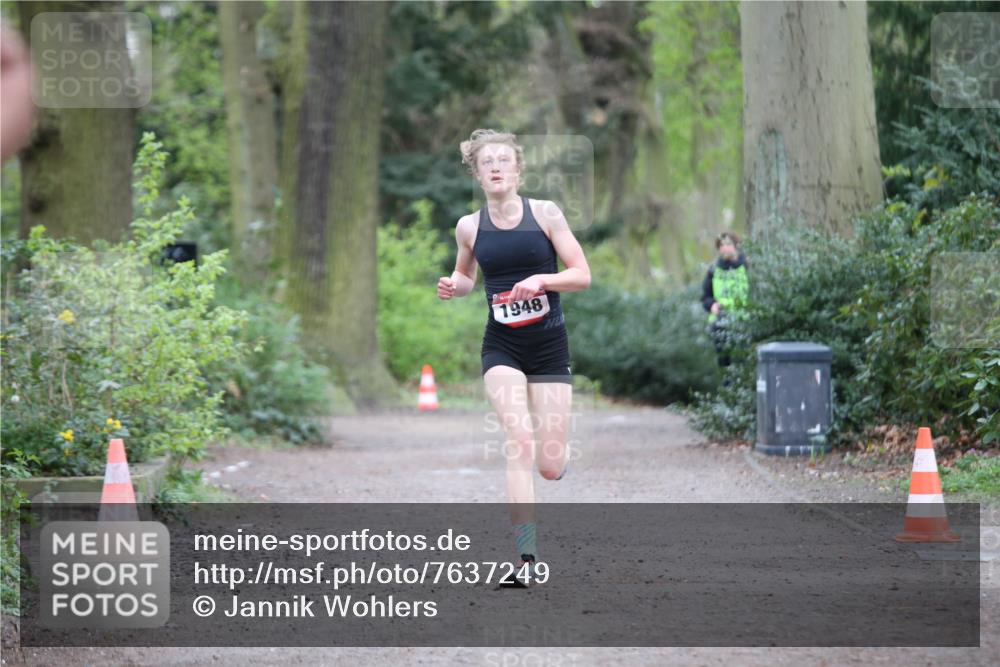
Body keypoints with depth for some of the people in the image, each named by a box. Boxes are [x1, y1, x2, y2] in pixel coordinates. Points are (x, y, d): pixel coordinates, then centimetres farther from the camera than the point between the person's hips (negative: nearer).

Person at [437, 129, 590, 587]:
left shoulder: (545, 214, -5)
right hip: (501, 347, 0)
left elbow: (582, 275, -5)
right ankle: (527, 557, -23)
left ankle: (559, 449, 40)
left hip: (549, 345, 0)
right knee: (520, 440, -22)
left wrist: (540, 279, -22)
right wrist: (454, 287, -3)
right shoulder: (470, 227, 1)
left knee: (550, 468, -1)